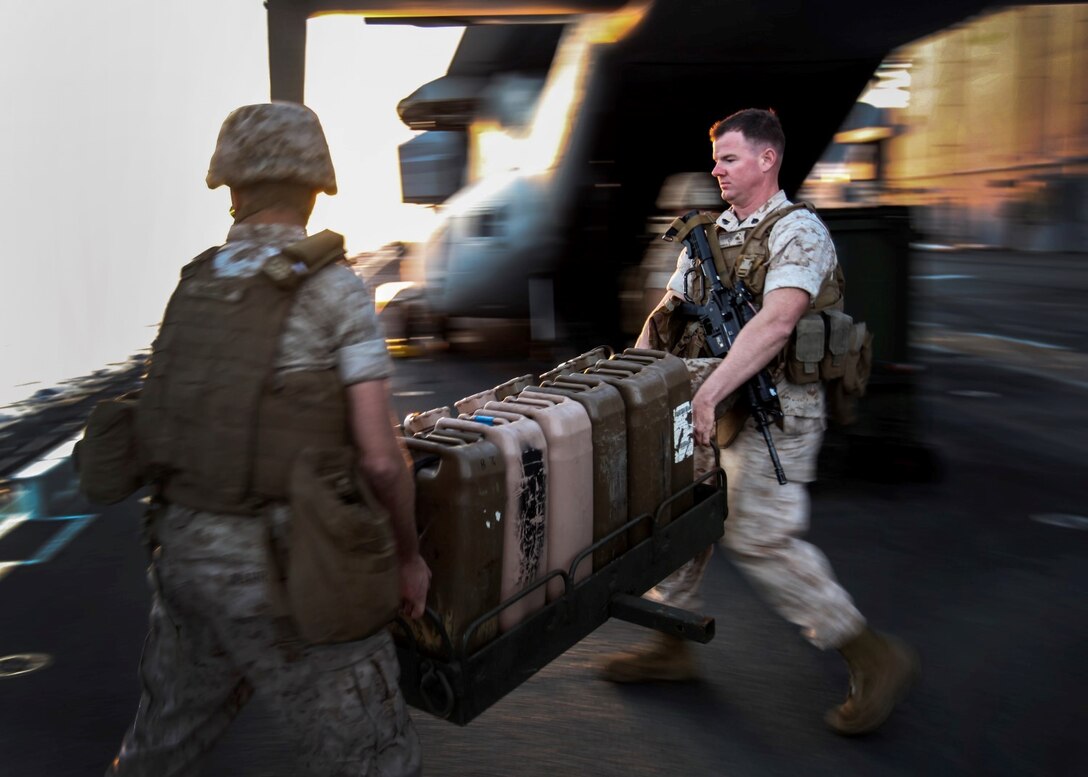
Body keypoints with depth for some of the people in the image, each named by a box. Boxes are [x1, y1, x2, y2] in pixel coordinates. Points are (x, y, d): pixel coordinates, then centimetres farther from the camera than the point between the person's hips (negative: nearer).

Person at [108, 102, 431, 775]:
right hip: (283, 569, -6)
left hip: (184, 546, 7)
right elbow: (380, 457, -17)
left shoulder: (193, 288, 6)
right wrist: (411, 555, 0)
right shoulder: (336, 291, -13)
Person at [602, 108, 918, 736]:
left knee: (759, 536, -9)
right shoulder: (711, 234, 14)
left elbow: (776, 323, -28)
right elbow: (668, 312, 13)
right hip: (720, 402, 8)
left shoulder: (798, 231, -12)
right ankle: (673, 647, 27)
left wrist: (709, 390, -35)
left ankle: (875, 657, 8)